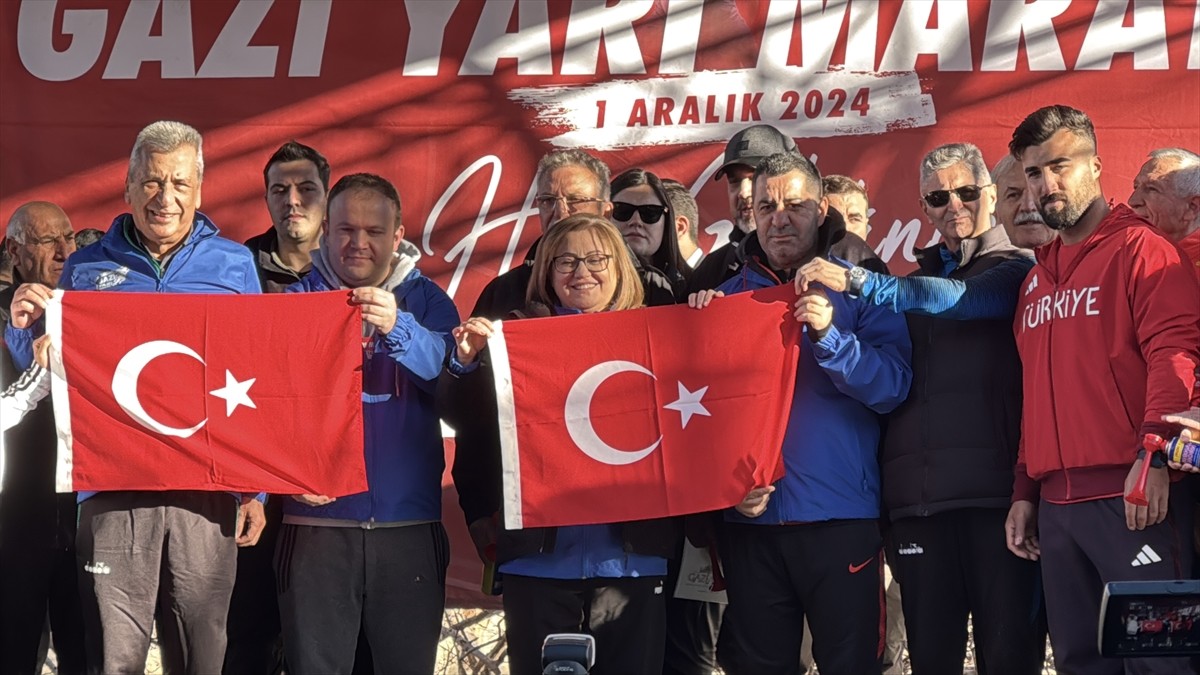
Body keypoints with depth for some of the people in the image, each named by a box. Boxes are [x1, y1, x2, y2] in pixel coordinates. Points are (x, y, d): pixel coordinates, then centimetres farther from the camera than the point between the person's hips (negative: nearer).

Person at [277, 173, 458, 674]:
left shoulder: (426, 300, 7)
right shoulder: (298, 299, 6)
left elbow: (452, 372, -12)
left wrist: (398, 328, -30)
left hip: (409, 524, 1)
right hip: (317, 521, 0)